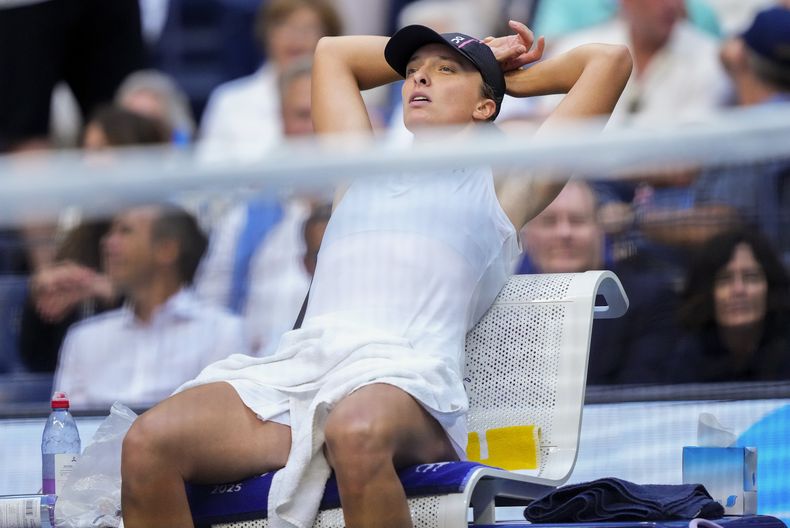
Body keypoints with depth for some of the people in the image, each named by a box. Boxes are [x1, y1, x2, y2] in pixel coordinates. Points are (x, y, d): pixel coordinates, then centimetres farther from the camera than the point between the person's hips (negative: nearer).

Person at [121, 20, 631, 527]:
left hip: (406, 375, -4)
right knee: (147, 444, -25)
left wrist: (514, 79, 41)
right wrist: (479, 53, 50)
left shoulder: (502, 186, 24)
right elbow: (332, 53, 50)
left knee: (356, 434, -43)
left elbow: (611, 60, 25)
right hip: (297, 366, 4)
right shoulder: (365, 170, 37)